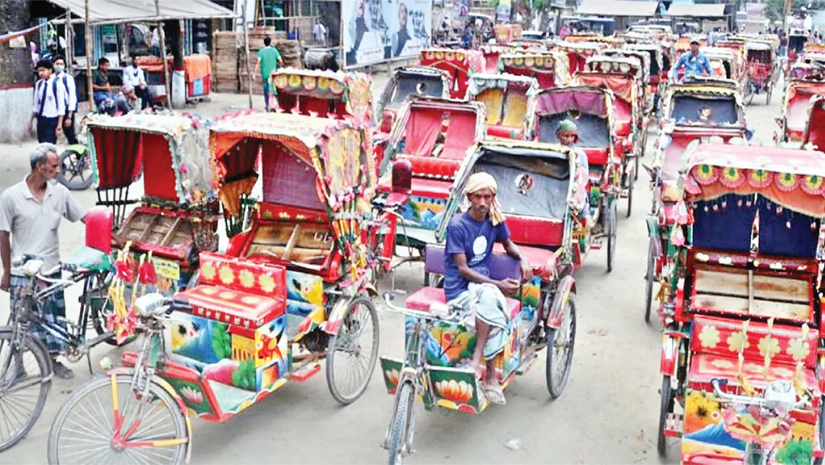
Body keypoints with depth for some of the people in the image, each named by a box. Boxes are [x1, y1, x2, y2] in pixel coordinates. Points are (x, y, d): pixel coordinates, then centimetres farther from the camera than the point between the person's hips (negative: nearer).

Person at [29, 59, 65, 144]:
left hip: (52, 120, -6)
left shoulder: (57, 84, -13)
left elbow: (61, 106, -13)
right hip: (41, 119, 6)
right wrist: (31, 120, 16)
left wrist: (59, 126, -16)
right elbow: (36, 104, 14)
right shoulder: (38, 84, 5)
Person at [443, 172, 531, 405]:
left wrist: (522, 259, 3)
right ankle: (490, 373, -30)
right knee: (489, 294, -37)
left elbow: (508, 244, 25)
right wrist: (498, 284, -19)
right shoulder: (457, 225, -10)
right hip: (459, 290, -4)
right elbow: (463, 269, -12)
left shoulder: (495, 220, 5)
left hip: (483, 285, 4)